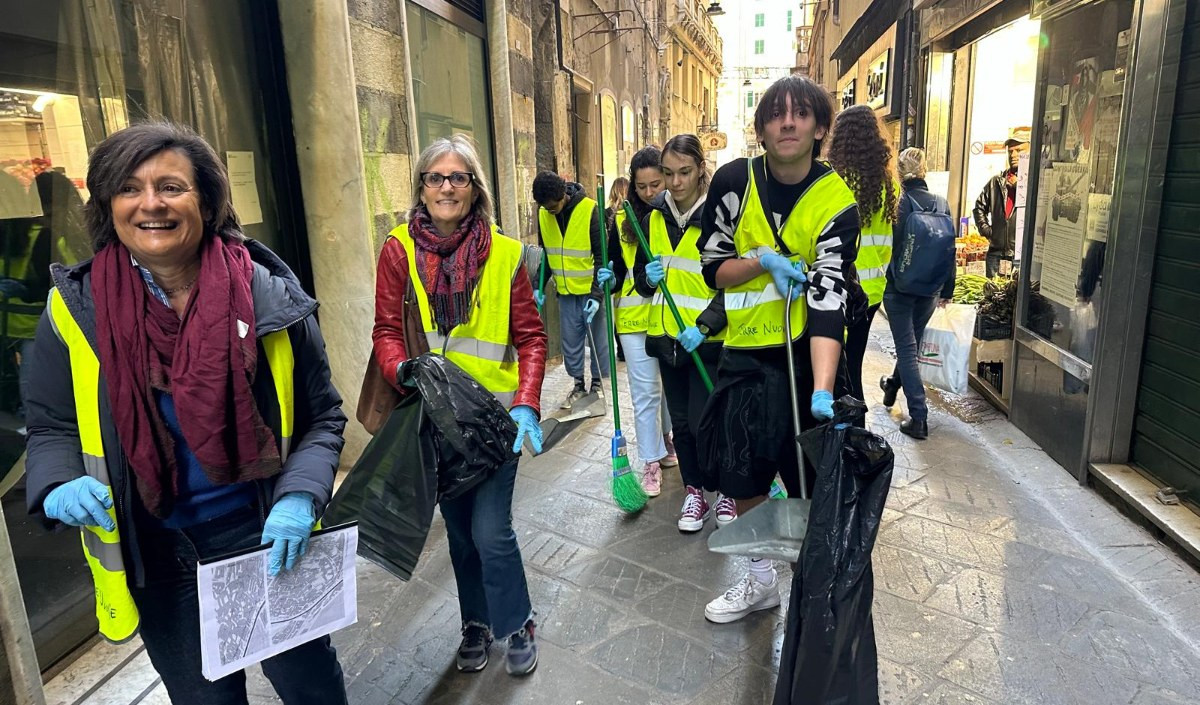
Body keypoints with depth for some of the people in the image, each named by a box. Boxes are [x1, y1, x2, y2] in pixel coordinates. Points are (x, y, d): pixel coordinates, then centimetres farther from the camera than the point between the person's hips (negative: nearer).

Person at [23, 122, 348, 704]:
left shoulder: (270, 298, -12)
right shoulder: (74, 309, -8)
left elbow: (322, 416, -5)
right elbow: (51, 427, 4)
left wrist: (299, 499, -20)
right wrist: (60, 486, -17)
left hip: (266, 537, -1)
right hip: (155, 556, 1)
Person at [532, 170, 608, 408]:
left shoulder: (589, 210, -16)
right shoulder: (543, 214, -1)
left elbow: (602, 255, -13)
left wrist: (597, 293, -17)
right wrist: (539, 287, 3)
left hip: (591, 289, -4)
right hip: (565, 291, 4)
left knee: (597, 338, 5)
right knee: (570, 341, 8)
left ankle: (597, 384, 20)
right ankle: (578, 385, 21)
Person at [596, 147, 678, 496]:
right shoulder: (622, 221, 0)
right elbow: (618, 271, 6)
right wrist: (609, 279, -16)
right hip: (634, 317, 0)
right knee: (645, 391, 3)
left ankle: (667, 439, 39)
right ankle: (651, 462, 13)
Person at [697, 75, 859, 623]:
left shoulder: (836, 203, -11)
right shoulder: (734, 181, -4)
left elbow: (829, 303, -22)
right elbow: (713, 269, 1)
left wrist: (822, 391, -33)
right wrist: (763, 259, -18)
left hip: (806, 356, -2)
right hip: (744, 354, 3)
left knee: (813, 485, 4)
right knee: (741, 476, 12)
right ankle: (760, 580, 36)